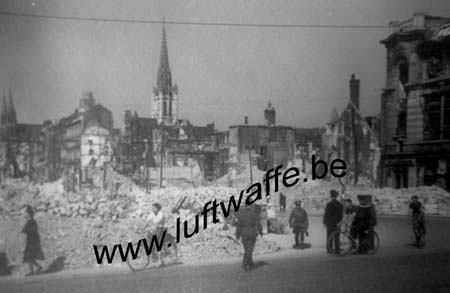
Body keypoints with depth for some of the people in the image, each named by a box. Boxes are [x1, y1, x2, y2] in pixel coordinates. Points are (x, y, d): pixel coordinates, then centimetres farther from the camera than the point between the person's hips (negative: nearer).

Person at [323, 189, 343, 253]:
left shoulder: (329, 204, -10)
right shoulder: (340, 205, 2)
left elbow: (326, 214, -8)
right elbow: (341, 215, 5)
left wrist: (324, 222, 2)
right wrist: (339, 222, 12)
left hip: (330, 223, -3)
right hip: (337, 223, 3)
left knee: (329, 237, 2)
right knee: (337, 237, 8)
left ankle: (329, 249, 0)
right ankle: (337, 249, 7)